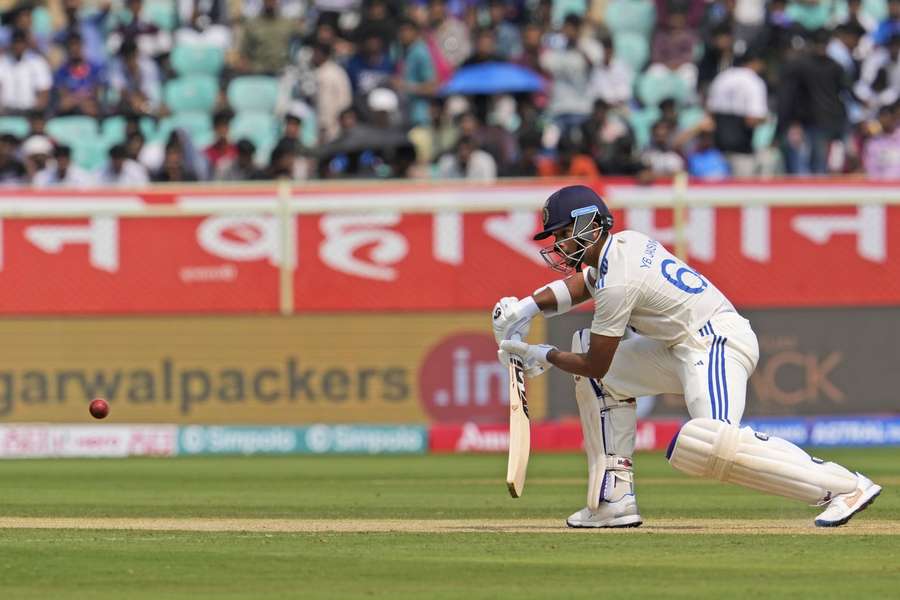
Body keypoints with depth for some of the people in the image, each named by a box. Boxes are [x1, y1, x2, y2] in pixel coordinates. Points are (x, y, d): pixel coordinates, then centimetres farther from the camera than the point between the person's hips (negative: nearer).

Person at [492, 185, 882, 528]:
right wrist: (528, 307, 18)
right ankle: (614, 499, 13)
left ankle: (845, 486, -31)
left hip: (717, 343, -11)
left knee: (713, 445, -33)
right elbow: (581, 284, 33)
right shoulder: (625, 243, 11)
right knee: (603, 379, 18)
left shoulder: (617, 283, -17)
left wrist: (546, 356, 8)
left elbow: (596, 364, -10)